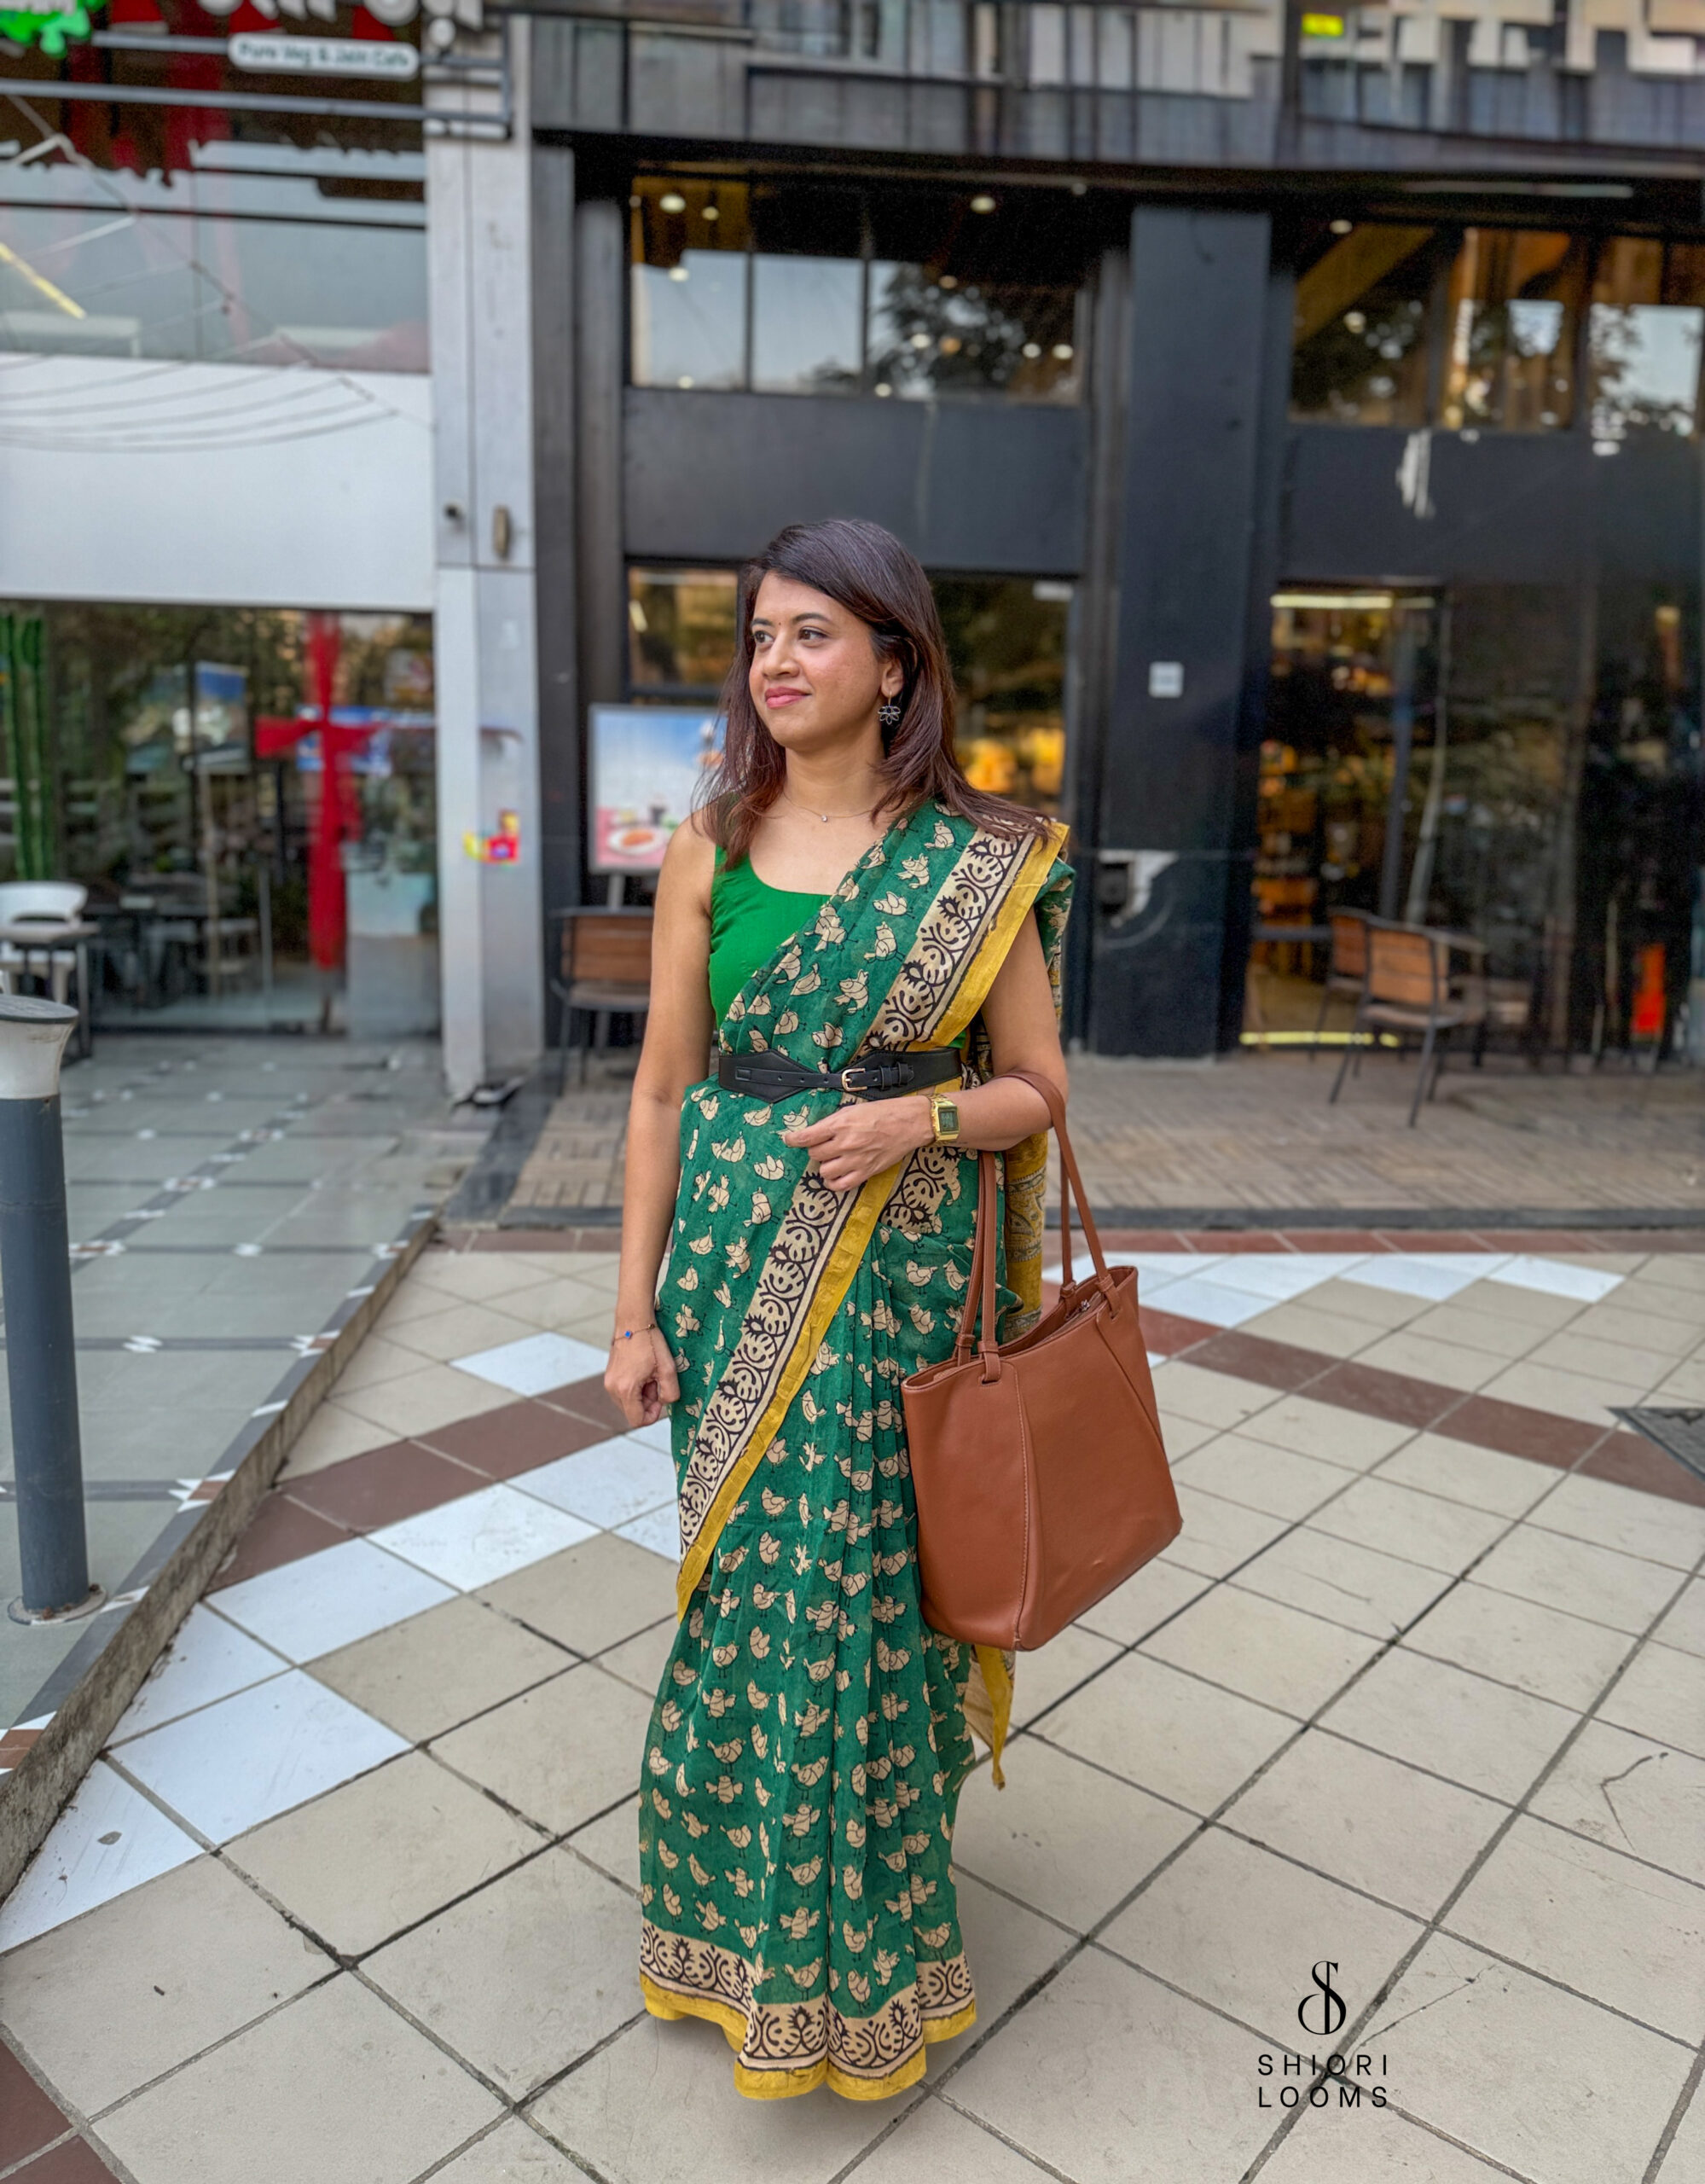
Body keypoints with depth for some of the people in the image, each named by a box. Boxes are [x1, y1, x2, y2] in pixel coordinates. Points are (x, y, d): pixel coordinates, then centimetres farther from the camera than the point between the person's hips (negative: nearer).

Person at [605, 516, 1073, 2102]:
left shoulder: (981, 863, -2)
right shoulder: (710, 848, 3)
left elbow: (1035, 1087, 3)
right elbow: (660, 1091, 4)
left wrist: (914, 1116, -18)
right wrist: (635, 1310, 1)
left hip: (900, 1274, -2)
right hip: (734, 1258, 2)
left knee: (869, 1595, 6)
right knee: (751, 1587, 11)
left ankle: (862, 1945, 32)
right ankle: (749, 1923, 36)